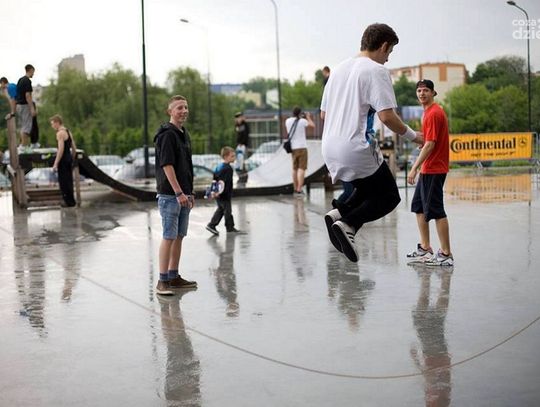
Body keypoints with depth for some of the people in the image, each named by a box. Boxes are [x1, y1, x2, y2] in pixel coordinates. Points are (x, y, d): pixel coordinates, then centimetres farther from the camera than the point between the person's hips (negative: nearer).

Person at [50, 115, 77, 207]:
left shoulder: (60, 133, -13)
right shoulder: (68, 132, 15)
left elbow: (61, 149, -21)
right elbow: (74, 148, 17)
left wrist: (56, 164, -21)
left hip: (63, 160, -9)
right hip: (69, 158, 9)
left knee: (63, 181, -3)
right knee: (69, 180, 14)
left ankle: (68, 201, -2)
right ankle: (71, 200, 18)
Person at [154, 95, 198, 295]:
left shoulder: (184, 134, 16)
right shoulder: (166, 134, -12)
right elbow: (167, 165, -19)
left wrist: (189, 192, 20)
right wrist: (179, 193, -22)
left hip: (182, 194, 9)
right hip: (169, 194, -9)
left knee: (179, 236, 12)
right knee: (169, 237, -7)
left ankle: (174, 277, 20)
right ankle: (163, 281, -3)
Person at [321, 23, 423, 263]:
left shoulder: (339, 69, 15)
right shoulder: (376, 70, -8)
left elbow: (323, 114, 20)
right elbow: (387, 116, -16)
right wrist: (412, 136, -1)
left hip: (330, 148, 8)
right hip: (357, 150, -8)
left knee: (369, 189, 26)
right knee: (389, 197, 9)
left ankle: (338, 214, 1)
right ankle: (348, 224, -12)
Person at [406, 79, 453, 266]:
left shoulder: (434, 113, -16)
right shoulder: (429, 112, 15)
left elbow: (430, 144, -22)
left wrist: (414, 168, -23)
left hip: (433, 170, -10)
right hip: (428, 169, 10)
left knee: (436, 211, -7)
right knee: (418, 206, 14)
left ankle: (446, 254, -1)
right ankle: (425, 249, 21)